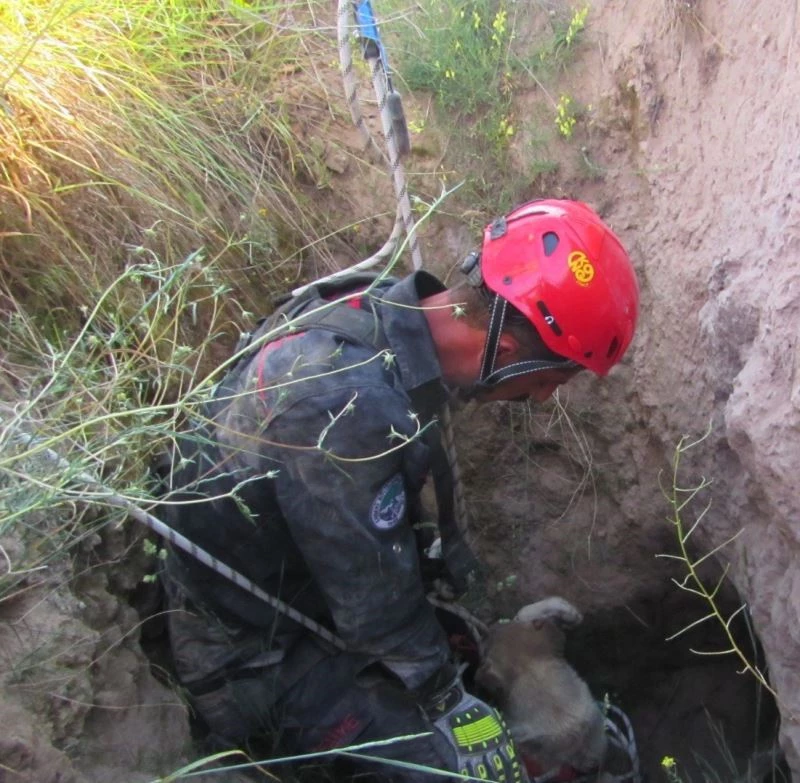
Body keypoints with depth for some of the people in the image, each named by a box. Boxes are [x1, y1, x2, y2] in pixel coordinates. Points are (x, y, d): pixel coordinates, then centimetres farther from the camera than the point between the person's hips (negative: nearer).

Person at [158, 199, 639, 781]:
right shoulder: (346, 405, -36)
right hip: (260, 657, -8)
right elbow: (377, 605, -25)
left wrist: (459, 578, 18)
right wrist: (451, 703, -10)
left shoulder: (388, 315, -9)